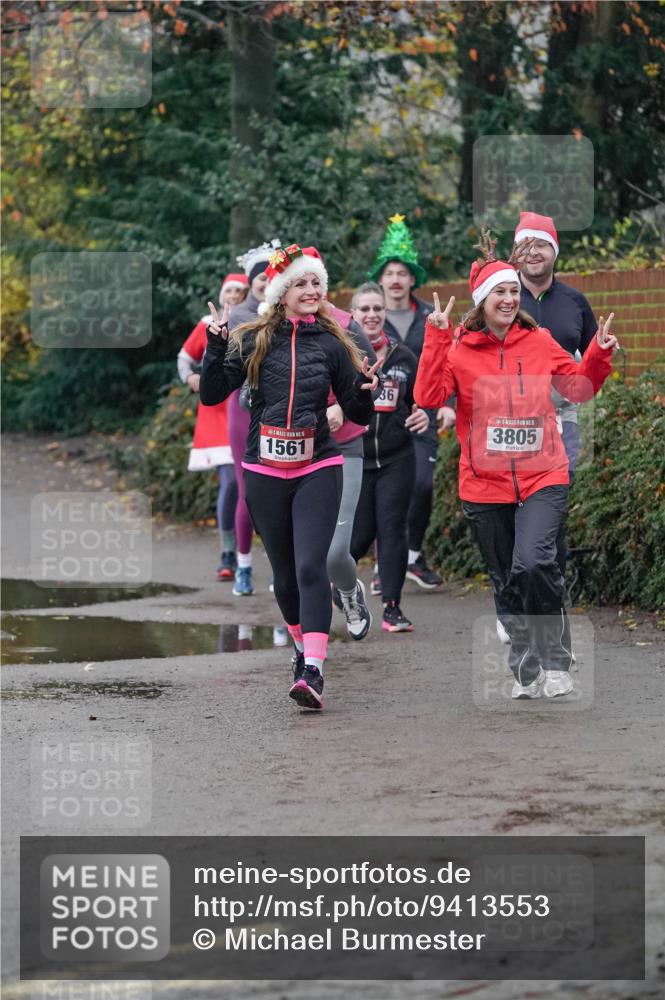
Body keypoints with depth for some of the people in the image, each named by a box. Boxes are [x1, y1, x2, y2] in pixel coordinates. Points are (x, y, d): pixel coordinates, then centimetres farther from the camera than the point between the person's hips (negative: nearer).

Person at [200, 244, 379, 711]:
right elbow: (212, 394, -2)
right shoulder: (253, 340, 2)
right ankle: (303, 644, 36)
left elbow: (357, 413, 7)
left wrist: (365, 390, -14)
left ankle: (313, 673, -22)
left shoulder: (332, 343, 3)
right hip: (265, 472, 1)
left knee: (311, 567, -15)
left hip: (318, 469, -1)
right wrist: (216, 348, -16)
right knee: (284, 572, 11)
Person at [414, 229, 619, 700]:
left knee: (532, 563, -22)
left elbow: (578, 387, 14)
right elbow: (429, 396, -13)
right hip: (485, 485, 1)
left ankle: (557, 660, -7)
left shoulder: (539, 342, 4)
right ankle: (526, 671, 27)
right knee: (506, 582, 11)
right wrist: (437, 338, -18)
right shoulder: (458, 348, 0)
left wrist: (599, 356, -3)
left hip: (542, 478, -1)